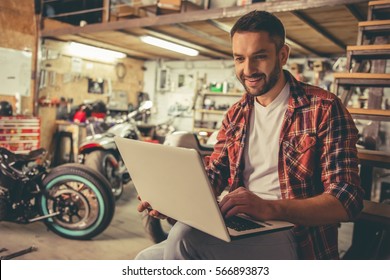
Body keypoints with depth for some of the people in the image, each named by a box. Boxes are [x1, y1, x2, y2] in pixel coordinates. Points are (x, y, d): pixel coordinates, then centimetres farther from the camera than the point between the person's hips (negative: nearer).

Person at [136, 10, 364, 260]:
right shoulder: (235, 115, 12)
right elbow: (213, 176, 11)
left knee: (185, 235, -27)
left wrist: (269, 208, -30)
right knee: (147, 257, -7)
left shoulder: (323, 108, -8)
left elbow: (347, 201, -15)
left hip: (294, 238, -5)